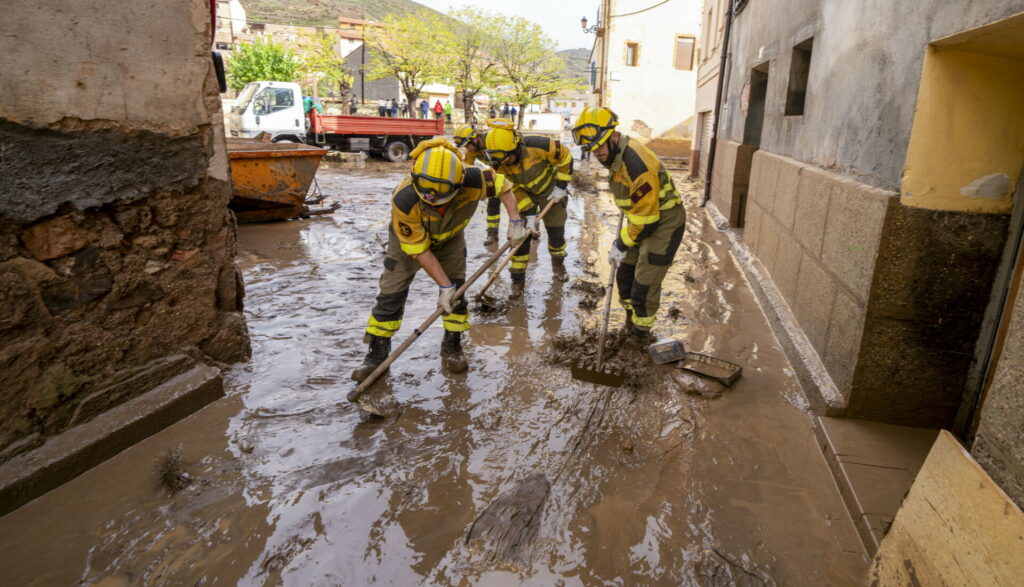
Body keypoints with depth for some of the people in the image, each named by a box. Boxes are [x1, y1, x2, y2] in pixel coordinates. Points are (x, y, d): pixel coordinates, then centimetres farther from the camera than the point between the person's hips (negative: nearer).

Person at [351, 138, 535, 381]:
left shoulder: (471, 181, -38)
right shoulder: (404, 200, -42)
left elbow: (503, 184, -15)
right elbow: (419, 249, -31)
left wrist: (515, 221, -23)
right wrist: (444, 285, -28)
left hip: (450, 237, 2)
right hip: (409, 238, -2)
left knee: (456, 290, -4)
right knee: (391, 295, -3)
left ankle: (452, 347, 16)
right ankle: (377, 354, 12)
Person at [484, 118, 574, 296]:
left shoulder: (538, 145, -36)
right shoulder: (498, 163, -27)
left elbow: (565, 157, -19)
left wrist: (561, 186, -15)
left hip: (549, 189, -1)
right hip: (523, 193, 2)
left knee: (556, 231, 5)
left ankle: (558, 264, 36)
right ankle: (518, 280, 3)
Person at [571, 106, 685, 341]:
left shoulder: (637, 165, -31)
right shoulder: (615, 156, 0)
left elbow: (645, 217, -26)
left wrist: (622, 245, -15)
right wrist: (623, 237, 17)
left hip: (664, 224, -9)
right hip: (642, 219, 9)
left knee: (644, 285, -4)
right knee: (625, 276, 15)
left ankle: (640, 336, 14)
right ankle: (631, 323, 34)